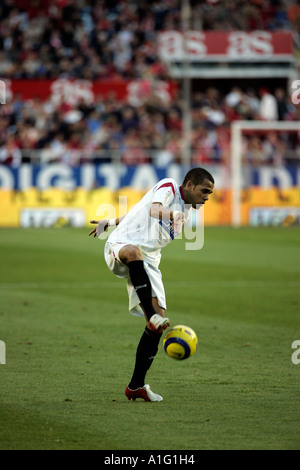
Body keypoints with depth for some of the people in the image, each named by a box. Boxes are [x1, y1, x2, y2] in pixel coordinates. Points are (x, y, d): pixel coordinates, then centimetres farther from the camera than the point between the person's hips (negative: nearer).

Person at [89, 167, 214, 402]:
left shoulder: (186, 209, 19)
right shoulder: (168, 187, -3)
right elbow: (153, 210, -26)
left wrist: (109, 222, 35)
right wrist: (172, 214, -47)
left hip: (148, 261, 8)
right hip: (120, 245, -8)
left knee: (159, 322, -5)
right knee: (134, 252, -45)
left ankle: (136, 386, 2)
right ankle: (153, 316, -56)